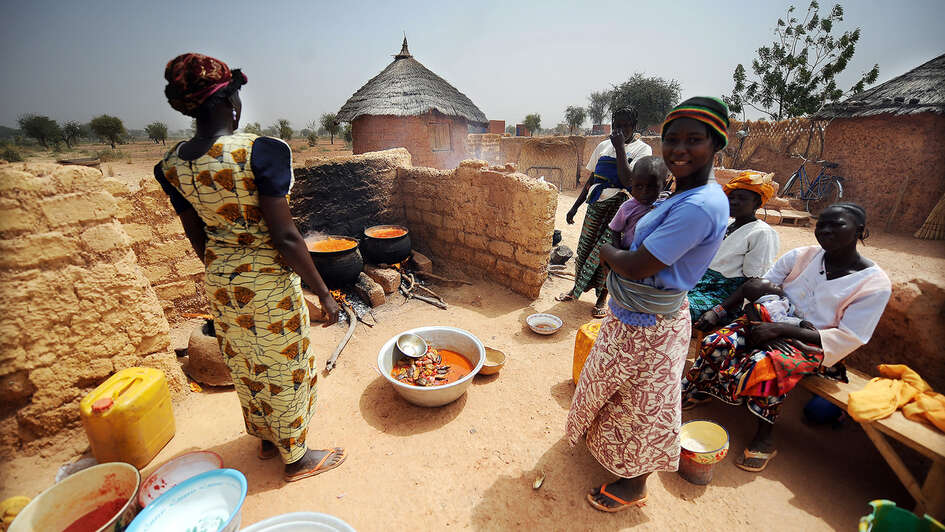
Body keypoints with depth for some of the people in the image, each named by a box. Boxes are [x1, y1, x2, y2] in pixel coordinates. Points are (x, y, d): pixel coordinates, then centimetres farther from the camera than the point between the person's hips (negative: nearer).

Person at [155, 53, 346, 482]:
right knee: (284, 367, 12)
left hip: (219, 282, 7)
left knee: (244, 365, 24)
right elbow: (285, 237, -24)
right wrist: (323, 293, -16)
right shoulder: (257, 152, -22)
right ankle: (296, 457, 34)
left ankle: (266, 440, 48)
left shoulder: (173, 164, -1)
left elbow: (197, 237, 7)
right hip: (268, 280, -7)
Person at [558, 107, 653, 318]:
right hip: (597, 202, 5)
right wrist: (576, 206, 13)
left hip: (619, 205, -4)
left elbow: (627, 180, -18)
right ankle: (577, 289, 24)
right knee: (584, 246, 6)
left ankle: (601, 298, 11)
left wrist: (620, 147, -15)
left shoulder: (642, 149, -2)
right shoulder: (604, 145, 13)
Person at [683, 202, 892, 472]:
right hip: (773, 321, 4)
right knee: (717, 343, -24)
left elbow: (848, 338, -13)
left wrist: (781, 329, -24)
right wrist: (720, 310, -10)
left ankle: (764, 439, -15)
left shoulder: (875, 283, -7)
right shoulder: (801, 256, 2)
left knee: (765, 363, -35)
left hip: (814, 343, -4)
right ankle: (687, 395, -5)